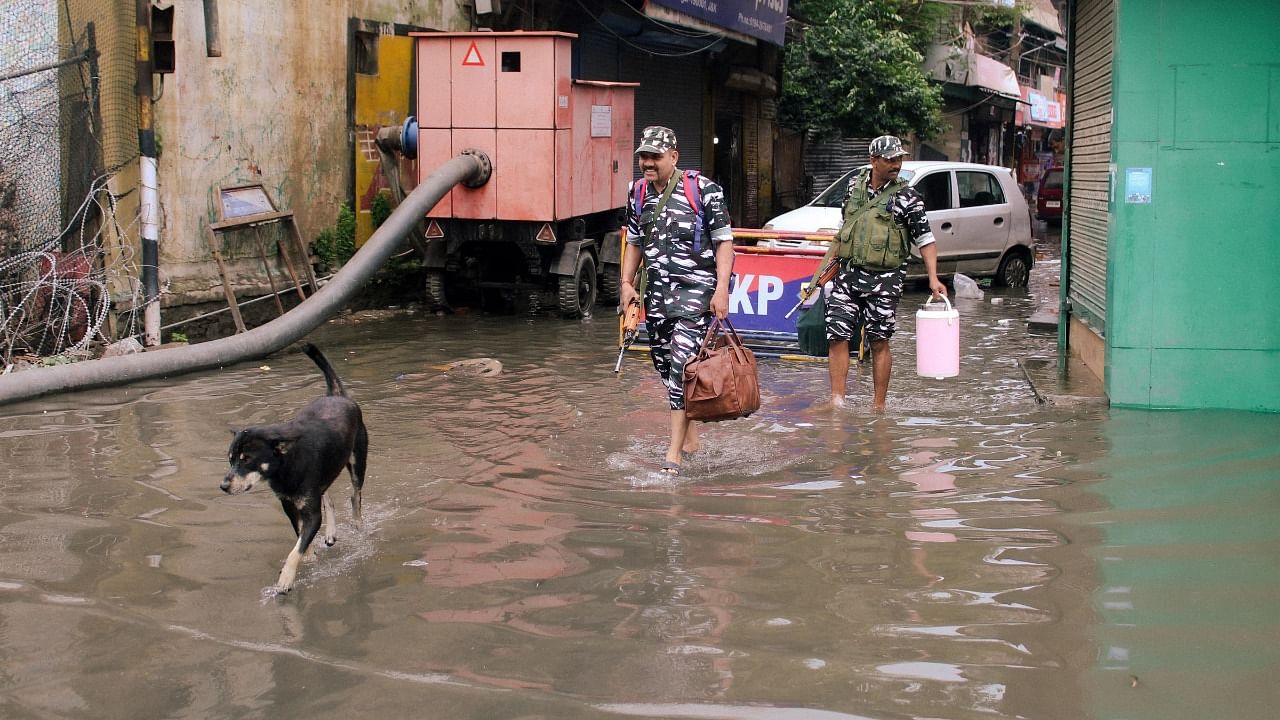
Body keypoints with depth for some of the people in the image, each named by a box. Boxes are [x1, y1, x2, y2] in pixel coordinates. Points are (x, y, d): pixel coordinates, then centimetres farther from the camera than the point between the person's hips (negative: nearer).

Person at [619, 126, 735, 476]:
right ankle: (689, 431, 31)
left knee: (683, 363, -14)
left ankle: (675, 452, -14)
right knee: (663, 362, 10)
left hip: (697, 287, -6)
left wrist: (722, 289, -14)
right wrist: (627, 283, 9)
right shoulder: (637, 193, 9)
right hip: (657, 290, 6)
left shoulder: (703, 190, -9)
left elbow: (724, 241, -6)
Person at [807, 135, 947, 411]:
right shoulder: (855, 185, 9)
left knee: (879, 343, 2)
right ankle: (837, 401, -1)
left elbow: (926, 240, -7)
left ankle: (879, 405, 12)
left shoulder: (906, 196, -5)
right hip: (848, 274, 4)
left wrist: (933, 278, -19)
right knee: (836, 336, -3)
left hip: (884, 280, -4)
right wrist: (825, 262, 20)